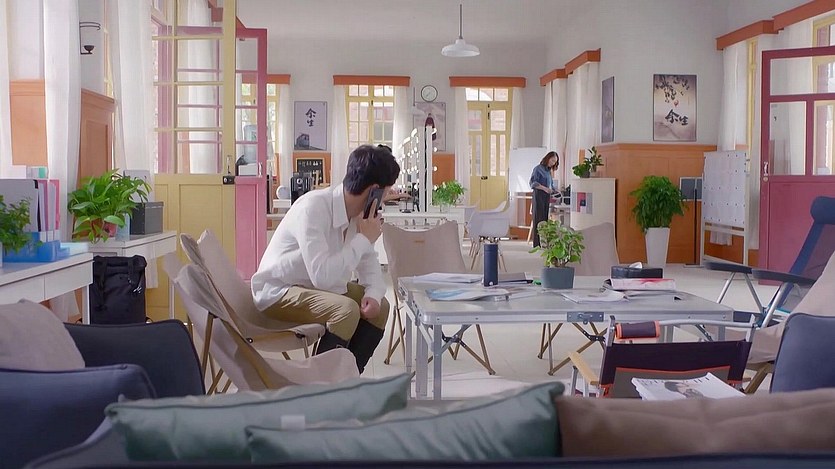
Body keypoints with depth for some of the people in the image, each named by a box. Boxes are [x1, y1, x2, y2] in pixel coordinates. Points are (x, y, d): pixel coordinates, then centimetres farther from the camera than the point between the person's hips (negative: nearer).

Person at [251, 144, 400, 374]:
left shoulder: (359, 210, -7)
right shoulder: (313, 208, -31)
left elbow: (368, 261, 3)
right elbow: (323, 275, -39)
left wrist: (373, 293, -17)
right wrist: (363, 239, -29)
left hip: (317, 286, 9)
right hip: (278, 292, -8)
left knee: (379, 306, 1)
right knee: (347, 310, -28)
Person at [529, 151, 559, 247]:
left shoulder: (550, 171, 18)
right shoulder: (538, 168, -3)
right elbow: (533, 182, -10)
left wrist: (555, 190, 5)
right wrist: (544, 188, -19)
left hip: (547, 197, 7)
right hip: (539, 196, -7)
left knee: (546, 218, 2)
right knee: (538, 218, -7)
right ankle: (537, 244, -7)